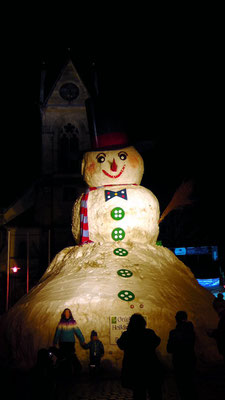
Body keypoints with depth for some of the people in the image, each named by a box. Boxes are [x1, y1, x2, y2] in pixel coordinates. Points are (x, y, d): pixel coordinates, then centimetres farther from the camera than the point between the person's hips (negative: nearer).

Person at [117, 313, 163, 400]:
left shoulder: (126, 335, -12)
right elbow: (157, 342, 7)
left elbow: (120, 345, 9)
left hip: (134, 370, 1)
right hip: (151, 369, -1)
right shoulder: (150, 333, -14)